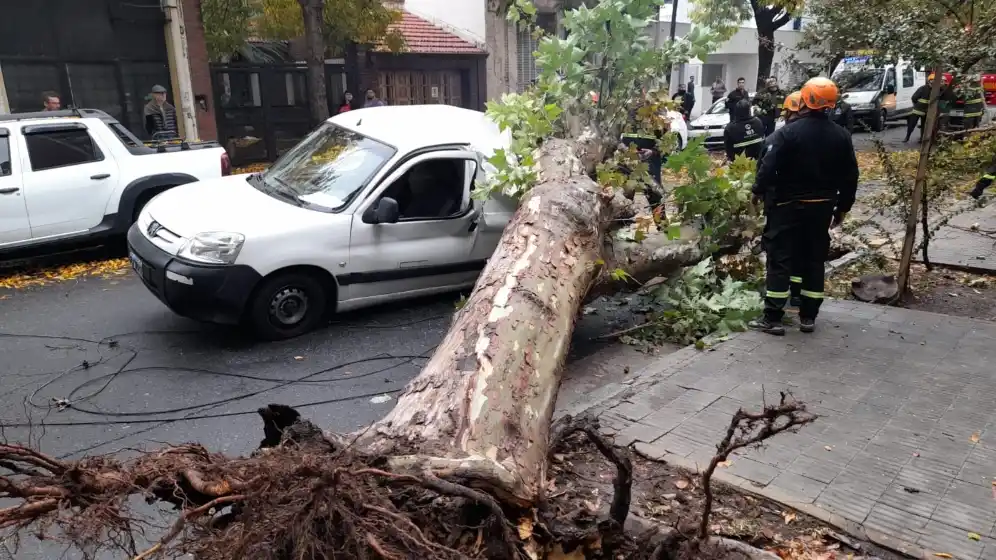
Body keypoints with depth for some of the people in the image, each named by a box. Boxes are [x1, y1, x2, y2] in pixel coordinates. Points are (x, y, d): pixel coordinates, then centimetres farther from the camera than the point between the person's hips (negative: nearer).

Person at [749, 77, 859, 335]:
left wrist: (759, 191, -2)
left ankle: (772, 318, -3)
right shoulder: (841, 136, 4)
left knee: (780, 259, -2)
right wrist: (843, 206, 17)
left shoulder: (788, 132, -13)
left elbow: (768, 166, -18)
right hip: (822, 206, 5)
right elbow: (850, 176, 8)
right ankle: (808, 317, 17)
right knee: (815, 260, 12)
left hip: (788, 205, -4)